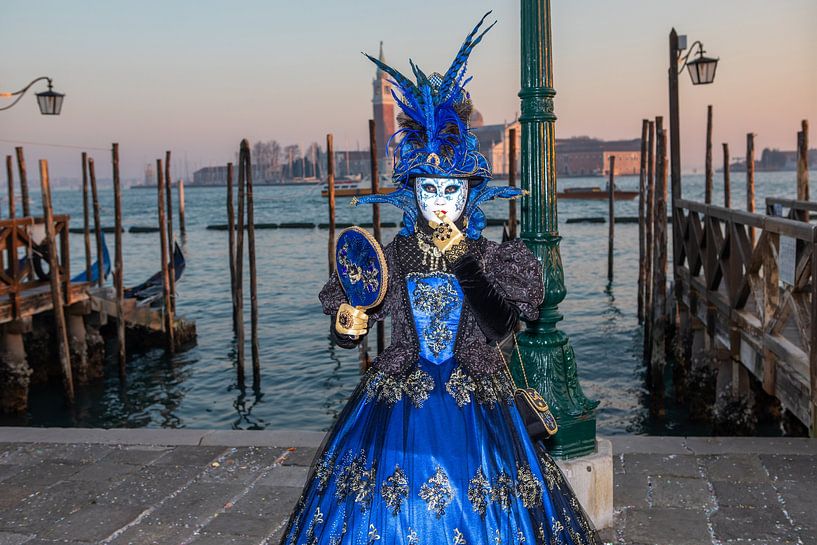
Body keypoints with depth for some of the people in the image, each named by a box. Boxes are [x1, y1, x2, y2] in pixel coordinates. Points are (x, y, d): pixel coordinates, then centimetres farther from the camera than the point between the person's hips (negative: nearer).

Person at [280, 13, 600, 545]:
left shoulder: (490, 255, -3)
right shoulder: (392, 256, 0)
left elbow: (498, 329, -18)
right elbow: (346, 334, 7)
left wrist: (463, 261, -19)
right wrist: (350, 322, -16)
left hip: (475, 401, -1)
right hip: (399, 397, 1)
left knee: (475, 497, 0)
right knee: (387, 499, 1)